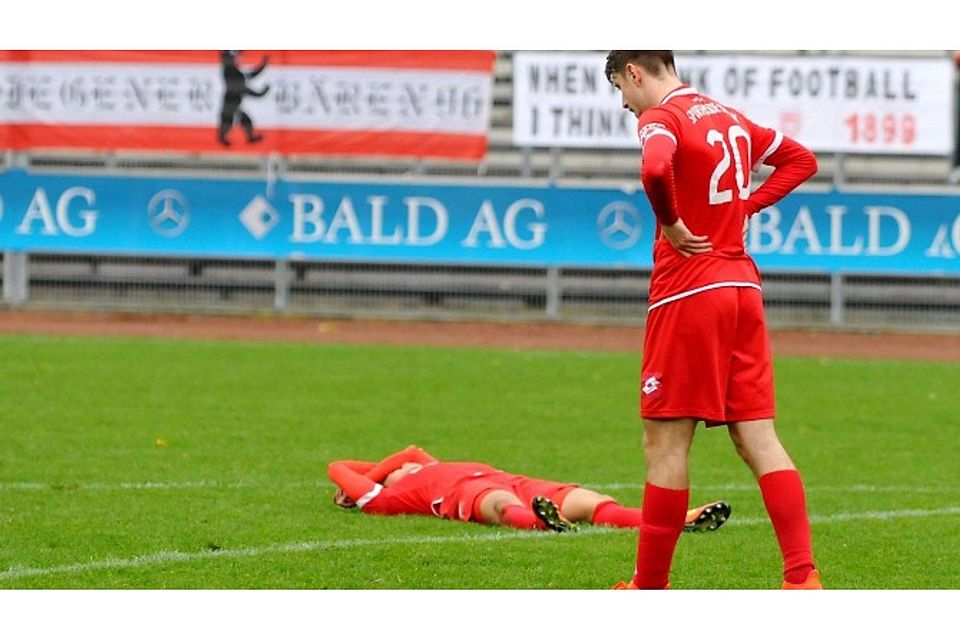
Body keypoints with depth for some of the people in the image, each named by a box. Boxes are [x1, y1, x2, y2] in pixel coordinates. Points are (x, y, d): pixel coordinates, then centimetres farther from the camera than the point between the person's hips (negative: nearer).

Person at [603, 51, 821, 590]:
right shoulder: (730, 117, 16)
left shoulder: (662, 118, -9)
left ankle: (649, 589, 6)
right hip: (744, 287, 8)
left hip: (688, 291, -7)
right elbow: (801, 159, 28)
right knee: (758, 437, 4)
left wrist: (670, 224, -15)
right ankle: (803, 578, -6)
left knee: (666, 442, 0)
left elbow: (654, 169, -31)